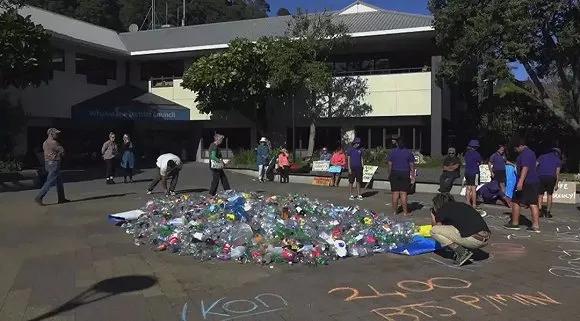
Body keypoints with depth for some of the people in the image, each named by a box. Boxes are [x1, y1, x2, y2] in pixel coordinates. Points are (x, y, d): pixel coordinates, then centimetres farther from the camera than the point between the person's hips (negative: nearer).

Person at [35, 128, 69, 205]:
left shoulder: (45, 142, 13)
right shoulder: (53, 143, -16)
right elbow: (62, 151, -10)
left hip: (48, 163, 10)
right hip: (54, 164, -10)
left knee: (59, 181, 15)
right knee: (49, 182, -8)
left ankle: (61, 199, 20)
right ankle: (39, 197, -10)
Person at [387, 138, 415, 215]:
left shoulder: (393, 152, 3)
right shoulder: (408, 152, 1)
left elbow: (390, 164, 2)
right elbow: (412, 165, 1)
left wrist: (390, 174, 10)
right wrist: (413, 176, 6)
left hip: (395, 174, 1)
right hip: (405, 174, -1)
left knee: (395, 193, 4)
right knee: (403, 193, -1)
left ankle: (395, 211, 9)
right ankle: (405, 212, 1)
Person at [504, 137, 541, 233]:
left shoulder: (524, 154, -14)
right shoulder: (531, 152, 18)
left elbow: (525, 168, -26)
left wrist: (520, 181, -31)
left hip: (526, 182, -9)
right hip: (535, 182, 9)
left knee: (516, 202, 2)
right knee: (533, 203, 5)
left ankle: (515, 223, 9)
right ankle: (536, 226, 2)